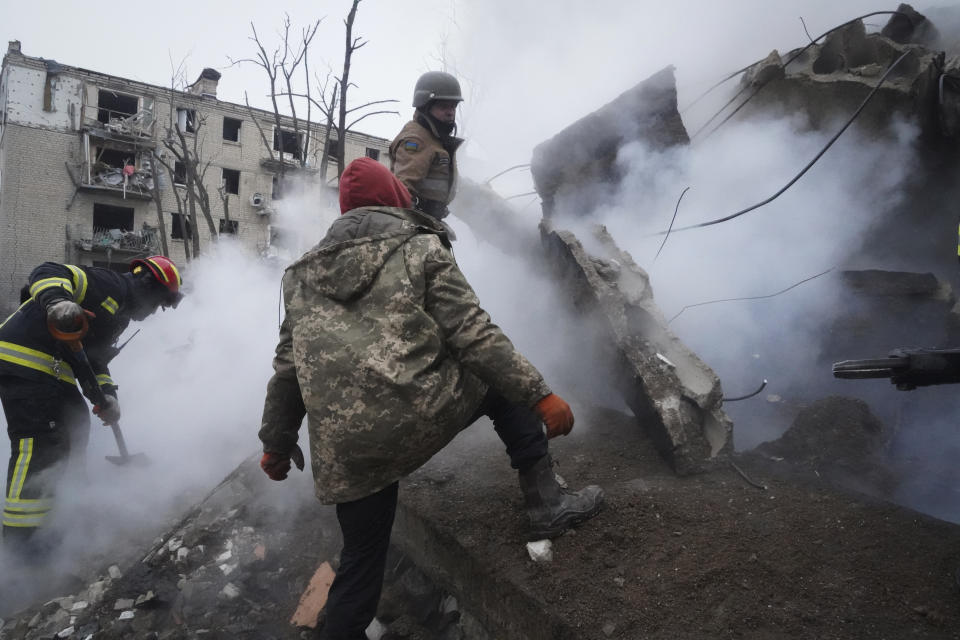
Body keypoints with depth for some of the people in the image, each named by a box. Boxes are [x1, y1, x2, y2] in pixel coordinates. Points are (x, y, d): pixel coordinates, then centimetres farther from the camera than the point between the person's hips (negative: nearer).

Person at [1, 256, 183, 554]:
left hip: (50, 369, 11)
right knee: (41, 444, -13)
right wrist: (58, 301, -41)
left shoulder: (120, 314, 21)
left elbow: (94, 358, 21)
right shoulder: (109, 286, -9)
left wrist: (107, 395, 7)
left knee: (75, 423, 20)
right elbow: (48, 273, -20)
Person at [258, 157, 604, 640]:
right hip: (425, 414, -4)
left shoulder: (304, 273, 16)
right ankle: (546, 506, 20)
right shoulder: (421, 248, 3)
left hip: (345, 451, 4)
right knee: (507, 384, 22)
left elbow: (287, 368, 17)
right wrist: (540, 394, -3)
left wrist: (276, 441, 28)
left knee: (362, 555, 22)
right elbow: (473, 335, -7)